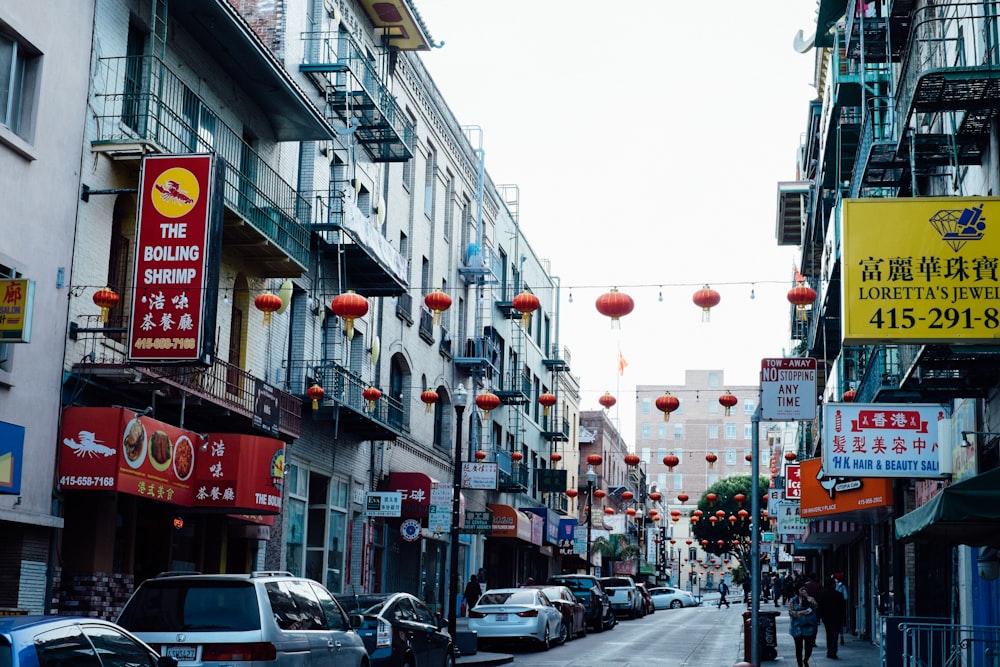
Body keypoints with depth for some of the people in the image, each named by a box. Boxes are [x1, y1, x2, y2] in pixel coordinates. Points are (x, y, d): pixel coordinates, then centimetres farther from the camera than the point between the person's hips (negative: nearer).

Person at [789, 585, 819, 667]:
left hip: (810, 626, 1)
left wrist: (808, 598, -15)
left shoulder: (811, 599, 8)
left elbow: (815, 606, -10)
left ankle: (805, 660, 30)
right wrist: (800, 613, -18)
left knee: (809, 647, 2)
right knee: (799, 648, 2)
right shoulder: (793, 600, 3)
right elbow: (790, 612, -4)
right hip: (797, 627, -1)